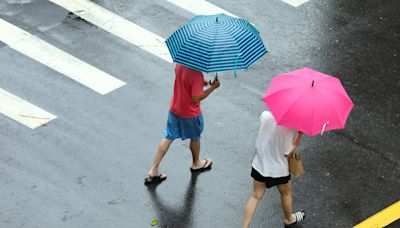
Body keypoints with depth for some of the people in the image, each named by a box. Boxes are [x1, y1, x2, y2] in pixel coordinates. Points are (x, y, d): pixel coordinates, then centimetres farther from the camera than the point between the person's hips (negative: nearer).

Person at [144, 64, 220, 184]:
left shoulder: (180, 63, -9)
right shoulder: (196, 74, -33)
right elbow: (196, 98, -29)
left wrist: (203, 82, 2)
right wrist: (213, 87, -21)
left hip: (174, 108, 6)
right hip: (190, 114, -6)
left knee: (168, 137, 15)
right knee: (195, 138, 22)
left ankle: (153, 171, 15)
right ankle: (196, 163, 48)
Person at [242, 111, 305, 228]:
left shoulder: (265, 115, -14)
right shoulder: (286, 128, -27)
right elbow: (287, 153, -17)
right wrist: (299, 134, -13)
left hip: (259, 164, 4)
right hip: (278, 169, -4)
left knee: (256, 196, 16)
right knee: (286, 193, 25)